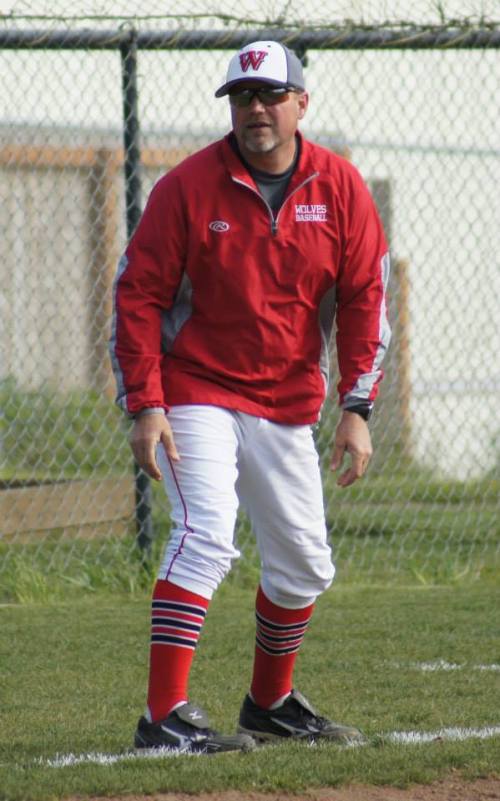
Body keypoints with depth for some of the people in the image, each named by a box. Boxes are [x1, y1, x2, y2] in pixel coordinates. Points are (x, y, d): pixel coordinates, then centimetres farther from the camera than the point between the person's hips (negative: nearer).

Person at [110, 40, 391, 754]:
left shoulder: (339, 187, -1)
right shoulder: (189, 186, -10)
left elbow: (365, 299, 0)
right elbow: (138, 294, -8)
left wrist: (356, 409, -8)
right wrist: (145, 406, -15)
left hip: (288, 405, 5)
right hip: (196, 394, -4)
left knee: (305, 563, 10)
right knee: (206, 537, -21)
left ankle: (272, 704, 31)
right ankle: (166, 717, -24)